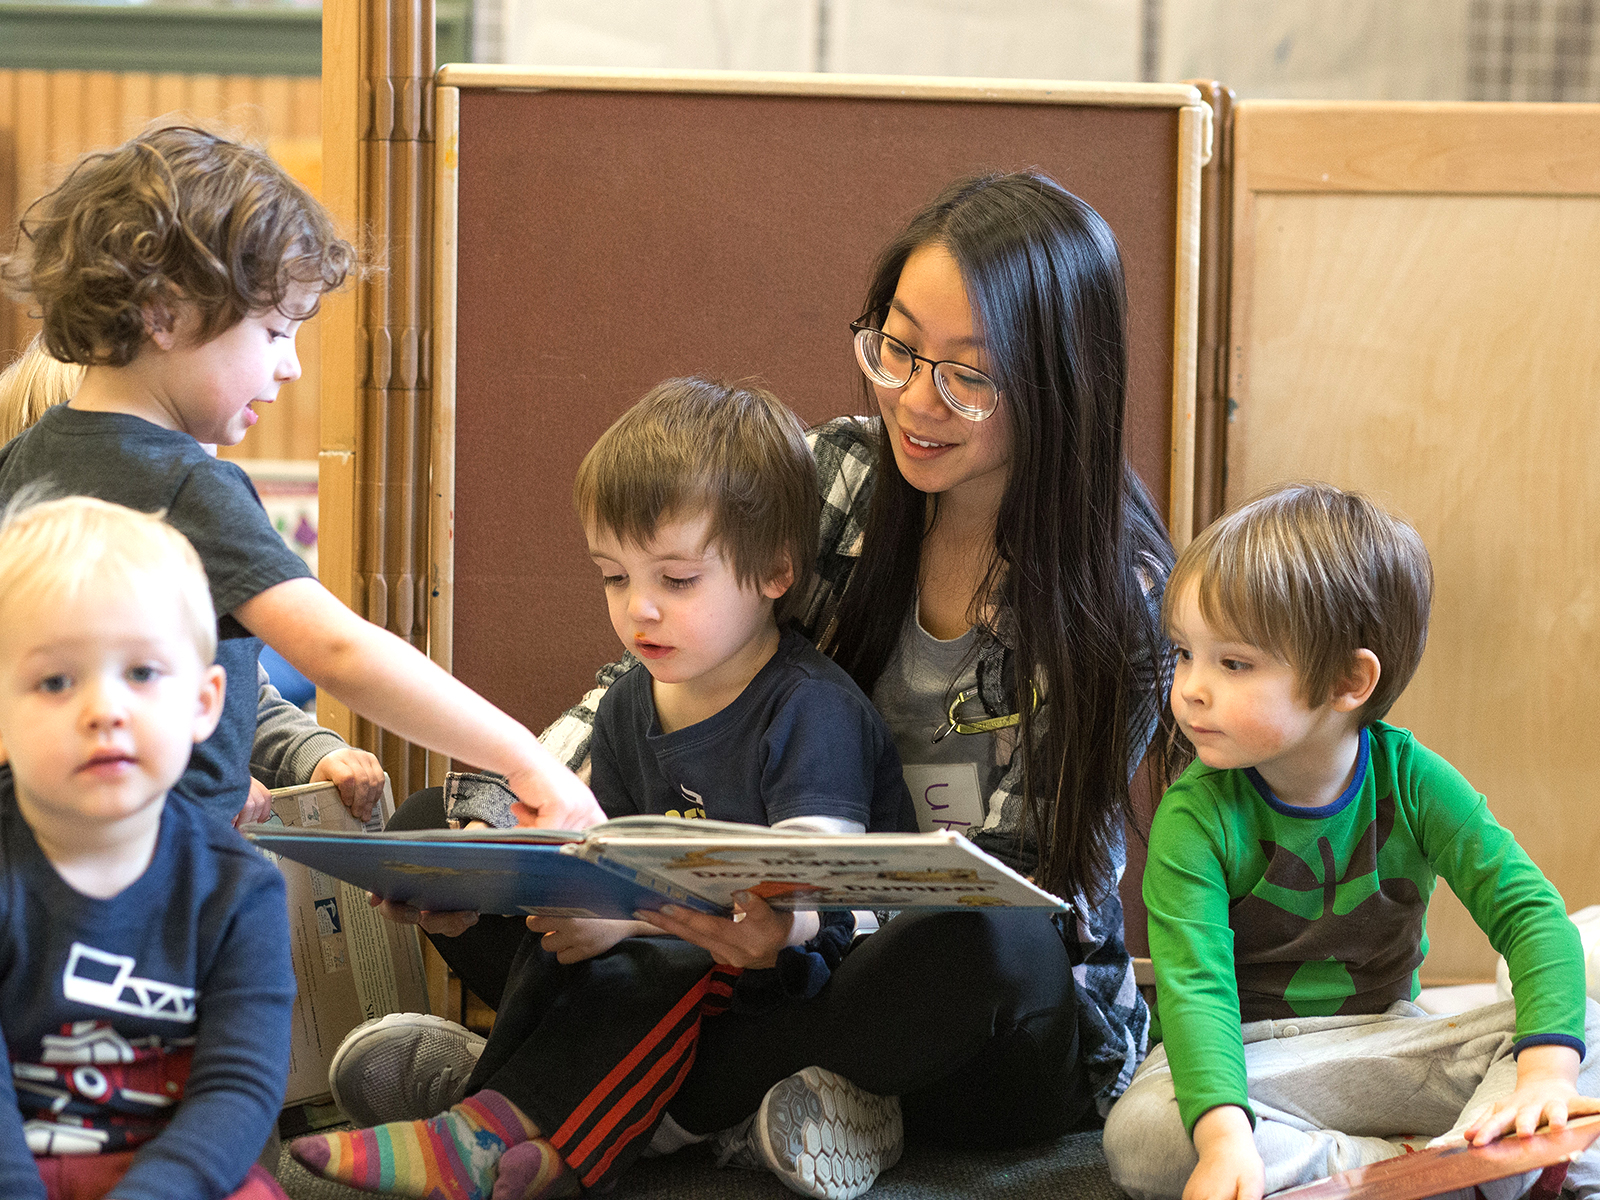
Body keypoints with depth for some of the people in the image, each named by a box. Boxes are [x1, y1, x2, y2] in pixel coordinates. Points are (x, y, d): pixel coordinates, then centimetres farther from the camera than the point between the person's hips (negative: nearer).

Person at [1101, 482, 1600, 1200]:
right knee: (1139, 1137, -35)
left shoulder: (1409, 779, -9)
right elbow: (1193, 985, -27)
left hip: (1385, 1042, 2)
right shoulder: (1196, 817, -15)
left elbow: (1530, 913, -13)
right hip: (1249, 1056, -2)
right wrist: (1224, 1133, -47)